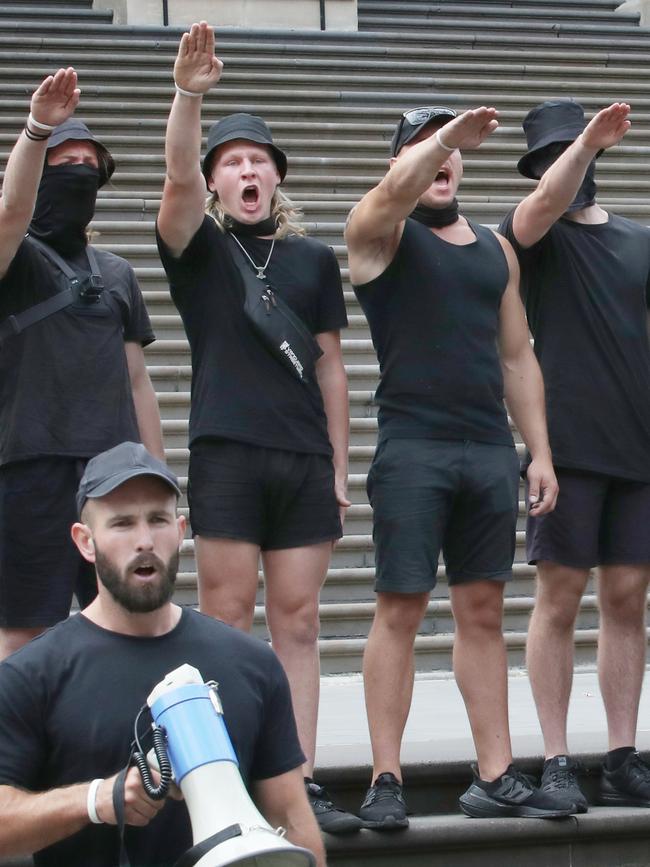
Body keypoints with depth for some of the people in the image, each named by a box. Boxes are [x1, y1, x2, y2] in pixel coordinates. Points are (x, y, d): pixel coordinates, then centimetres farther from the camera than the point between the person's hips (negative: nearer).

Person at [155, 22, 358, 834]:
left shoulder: (314, 258, 13)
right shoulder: (199, 246, 5)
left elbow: (330, 367, 13)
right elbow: (176, 178, -15)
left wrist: (339, 466, 9)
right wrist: (187, 94, -31)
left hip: (306, 461, 3)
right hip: (226, 455, -3)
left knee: (298, 623, 4)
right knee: (225, 621, -2)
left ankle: (302, 783, 7)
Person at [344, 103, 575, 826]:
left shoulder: (496, 249, 18)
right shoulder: (382, 232, 4)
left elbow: (518, 358, 17)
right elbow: (397, 189, -23)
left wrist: (540, 454, 12)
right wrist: (448, 134, -22)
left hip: (491, 451, 5)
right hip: (413, 447, -5)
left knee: (483, 613, 7)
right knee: (400, 611, -4)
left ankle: (495, 779, 11)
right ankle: (385, 781, 2)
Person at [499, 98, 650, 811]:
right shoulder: (533, 236, 4)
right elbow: (542, 207, -20)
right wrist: (586, 146, -34)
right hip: (568, 447, -4)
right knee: (559, 598, -3)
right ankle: (557, 762, 2)